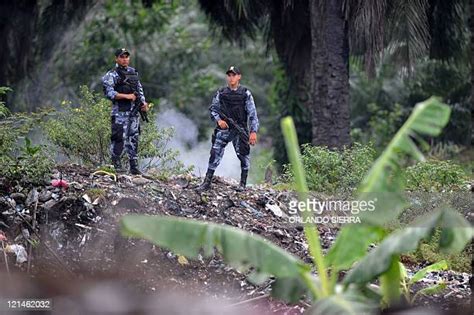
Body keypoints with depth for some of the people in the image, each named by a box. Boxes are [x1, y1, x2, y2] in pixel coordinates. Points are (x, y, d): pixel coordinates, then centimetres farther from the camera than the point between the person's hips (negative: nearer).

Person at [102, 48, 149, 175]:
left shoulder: (133, 72, 15)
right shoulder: (112, 75, -6)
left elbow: (140, 89, 21)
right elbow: (109, 93, -15)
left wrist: (143, 102, 6)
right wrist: (127, 96, -19)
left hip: (134, 111, 6)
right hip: (120, 112, -6)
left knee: (133, 139, 7)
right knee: (119, 138, -8)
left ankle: (134, 167, 10)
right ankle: (116, 165, -1)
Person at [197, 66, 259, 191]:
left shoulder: (245, 93, 2)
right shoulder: (221, 93, 8)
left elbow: (252, 113, -1)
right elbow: (213, 108, 12)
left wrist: (253, 131, -9)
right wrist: (218, 120, -7)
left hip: (240, 129, -1)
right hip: (223, 128, 1)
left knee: (243, 155, -1)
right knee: (215, 153, -7)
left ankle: (243, 184, 10)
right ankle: (207, 182, -5)